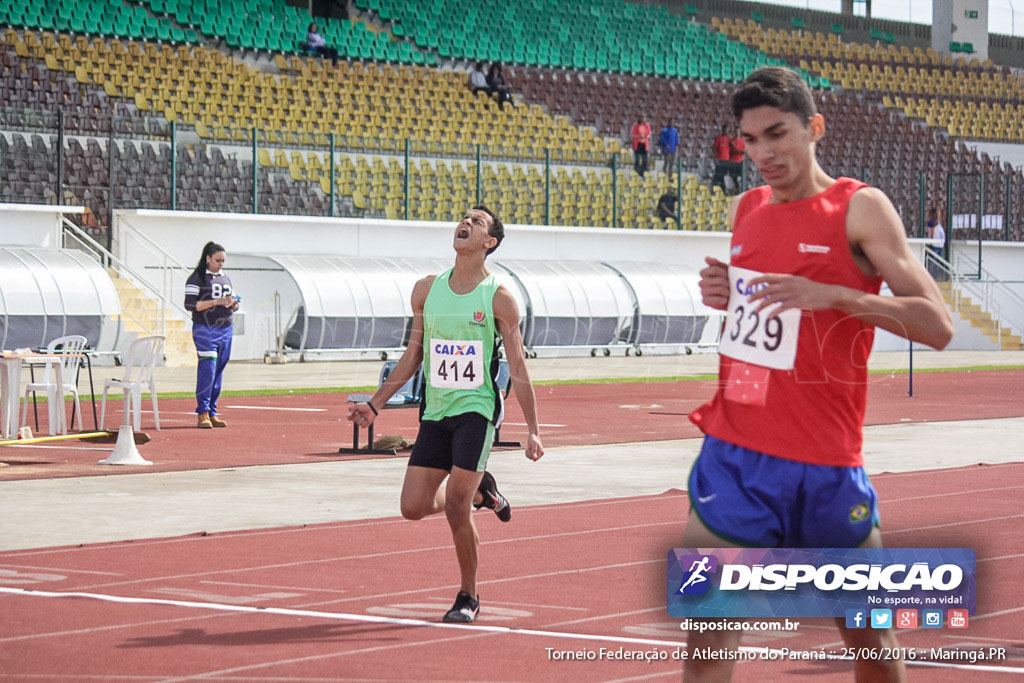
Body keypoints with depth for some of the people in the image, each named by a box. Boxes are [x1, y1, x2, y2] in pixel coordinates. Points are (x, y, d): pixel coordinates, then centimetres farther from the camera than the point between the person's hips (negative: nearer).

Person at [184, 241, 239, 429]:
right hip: (205, 330, -7)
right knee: (207, 369, -14)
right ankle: (203, 413, -13)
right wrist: (216, 302, -18)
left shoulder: (225, 278, 19)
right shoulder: (197, 278, -3)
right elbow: (190, 304, -13)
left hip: (225, 330, 7)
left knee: (218, 371, 6)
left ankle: (212, 412, 9)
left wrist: (234, 304, 0)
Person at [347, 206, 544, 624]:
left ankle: (468, 597, 6)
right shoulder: (426, 290, 8)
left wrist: (533, 429, -7)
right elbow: (413, 355, 16)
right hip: (435, 412, 5)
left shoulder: (499, 299, -5)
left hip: (476, 410, -5)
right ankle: (479, 491, 29)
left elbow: (518, 368, -3)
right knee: (413, 508, -1)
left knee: (455, 505, -14)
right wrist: (374, 405, 12)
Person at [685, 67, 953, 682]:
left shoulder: (861, 209, -7)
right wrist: (727, 295, 3)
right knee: (706, 634, -5)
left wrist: (832, 294, -26)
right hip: (733, 454, 4)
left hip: (823, 463, -4)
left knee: (871, 633, 9)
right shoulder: (747, 210, 10)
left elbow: (938, 326, -14)